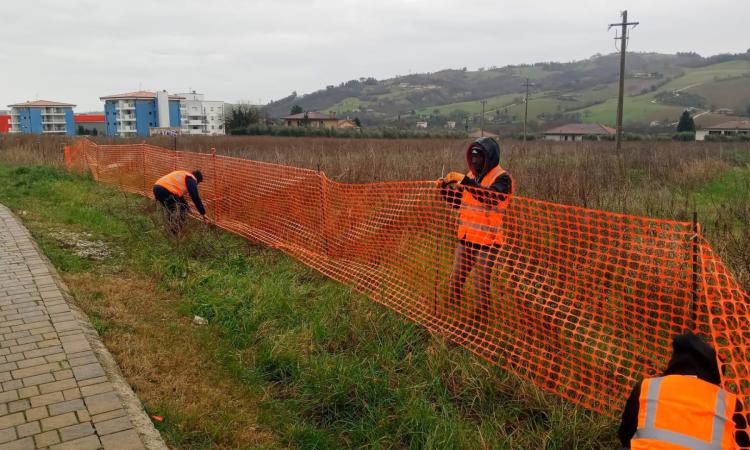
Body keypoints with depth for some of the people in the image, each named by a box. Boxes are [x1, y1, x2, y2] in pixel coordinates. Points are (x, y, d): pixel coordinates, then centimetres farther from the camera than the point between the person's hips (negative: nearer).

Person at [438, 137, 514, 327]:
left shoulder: (502, 178, -12)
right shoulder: (472, 175, 10)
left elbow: (489, 197, -33)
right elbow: (457, 202, 17)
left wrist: (465, 181, -35)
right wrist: (446, 188, -1)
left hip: (487, 242, -7)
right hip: (465, 239, 7)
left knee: (483, 286, 3)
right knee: (455, 281, 14)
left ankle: (480, 322, 17)